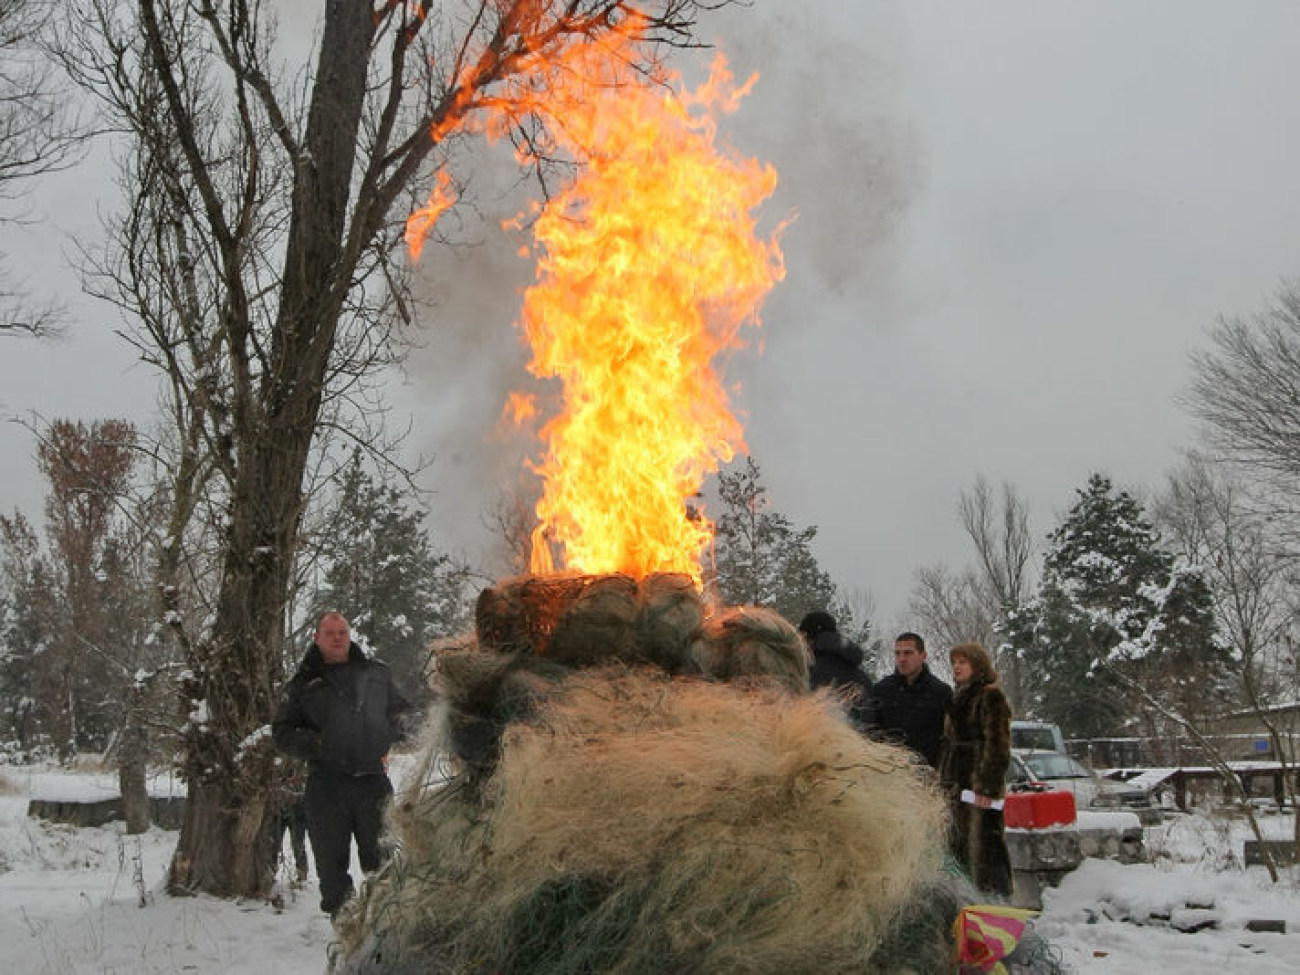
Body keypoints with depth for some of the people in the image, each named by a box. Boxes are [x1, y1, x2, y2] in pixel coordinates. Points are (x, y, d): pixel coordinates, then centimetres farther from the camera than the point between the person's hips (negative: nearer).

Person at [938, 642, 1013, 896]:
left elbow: (997, 745, -14)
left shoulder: (990, 696, -7)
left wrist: (987, 786, -19)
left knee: (984, 846, -10)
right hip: (960, 786, 9)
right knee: (962, 845, 11)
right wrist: (946, 781, 17)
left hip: (981, 785, -9)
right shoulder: (960, 697, 19)